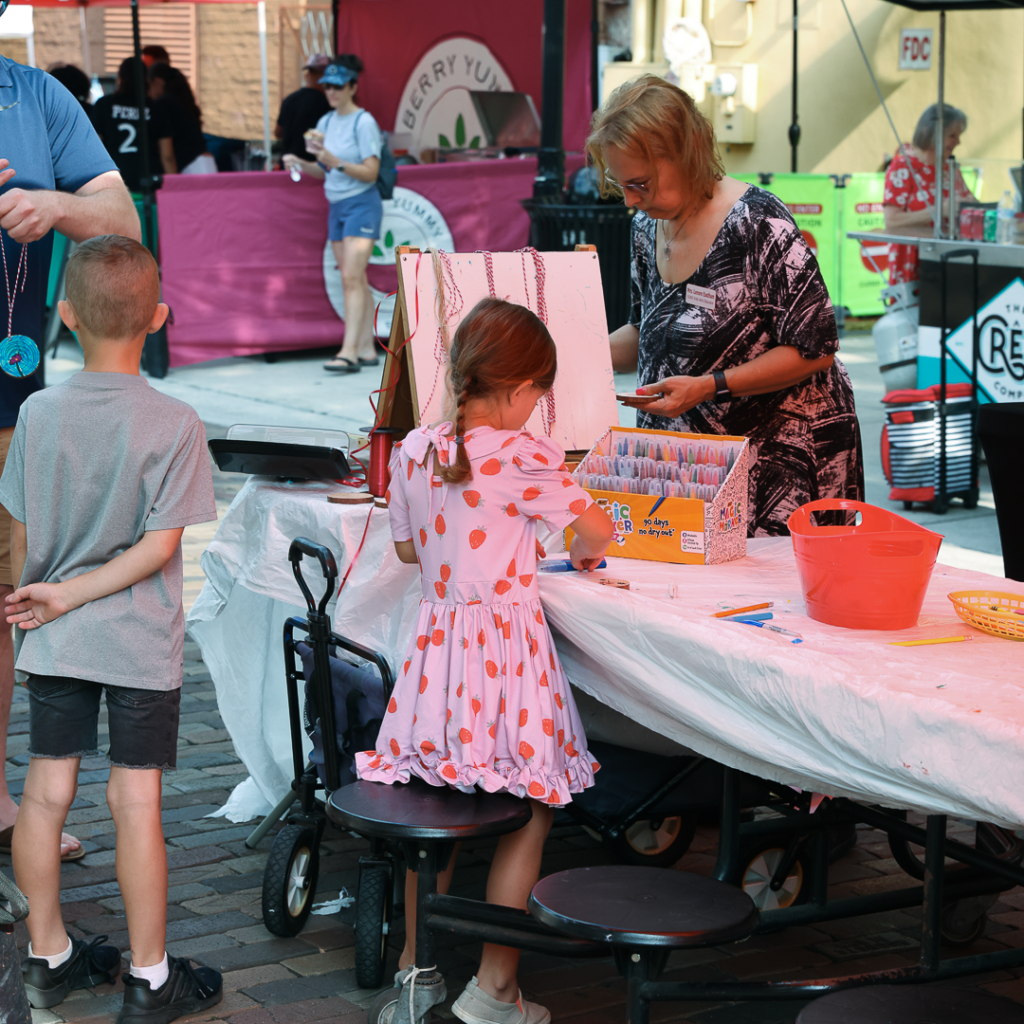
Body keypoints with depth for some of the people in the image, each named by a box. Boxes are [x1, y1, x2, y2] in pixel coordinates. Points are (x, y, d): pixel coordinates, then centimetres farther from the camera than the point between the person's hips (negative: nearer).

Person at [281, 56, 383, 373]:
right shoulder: (326, 123, 11)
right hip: (336, 206, 7)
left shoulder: (364, 123, -10)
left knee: (352, 277, -15)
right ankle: (367, 349, 10)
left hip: (362, 205, -7)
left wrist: (335, 161, -26)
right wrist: (300, 163, -1)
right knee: (355, 280, 7)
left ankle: (349, 351, -19)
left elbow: (370, 172, -15)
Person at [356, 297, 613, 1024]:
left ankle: (416, 962, 27)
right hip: (507, 645, -5)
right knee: (532, 811, 9)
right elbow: (598, 530, -2)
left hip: (436, 640, 5)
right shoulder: (524, 457, -13)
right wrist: (582, 556, 19)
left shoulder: (414, 450, 3)